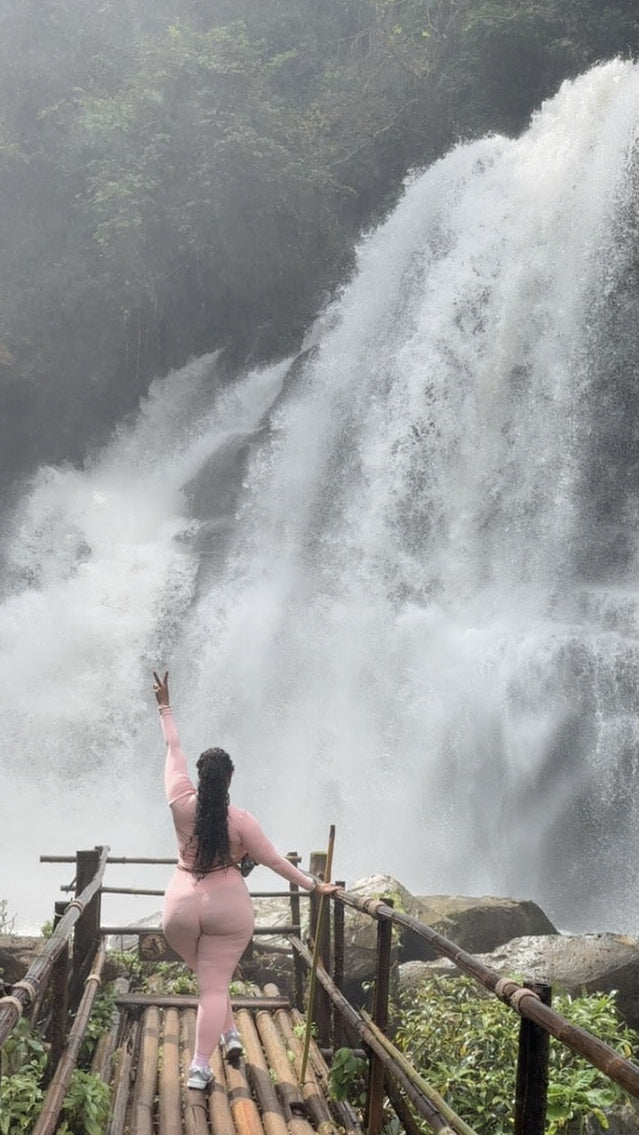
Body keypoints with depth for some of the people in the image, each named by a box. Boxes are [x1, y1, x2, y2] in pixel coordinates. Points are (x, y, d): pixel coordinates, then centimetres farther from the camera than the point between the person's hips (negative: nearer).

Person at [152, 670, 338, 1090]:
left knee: (208, 977, 25)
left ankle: (229, 1034, 22)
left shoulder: (182, 804, -8)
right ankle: (200, 1067, -4)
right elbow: (273, 860, -7)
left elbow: (174, 750, 2)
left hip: (182, 907, 2)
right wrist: (314, 885, 3)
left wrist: (165, 707, 12)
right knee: (215, 986, 1)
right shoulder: (241, 820, -12)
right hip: (228, 907, -2)